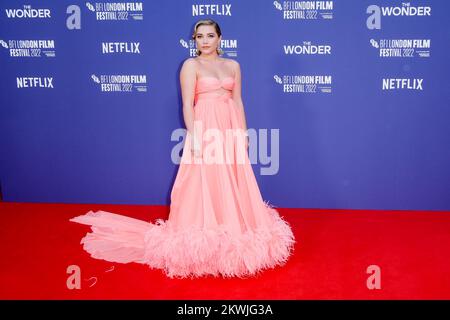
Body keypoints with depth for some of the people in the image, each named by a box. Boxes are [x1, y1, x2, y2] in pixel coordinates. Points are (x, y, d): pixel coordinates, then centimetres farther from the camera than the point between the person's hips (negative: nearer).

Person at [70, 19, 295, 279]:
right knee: (205, 185, -1)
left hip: (230, 132, 5)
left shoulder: (233, 65, 13)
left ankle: (232, 237, 24)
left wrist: (244, 134, 8)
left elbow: (238, 101, 14)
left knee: (234, 187, 9)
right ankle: (203, 241, 10)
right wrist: (194, 138, -16)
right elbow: (188, 104, -7)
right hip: (205, 131, -5)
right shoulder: (191, 65, -1)